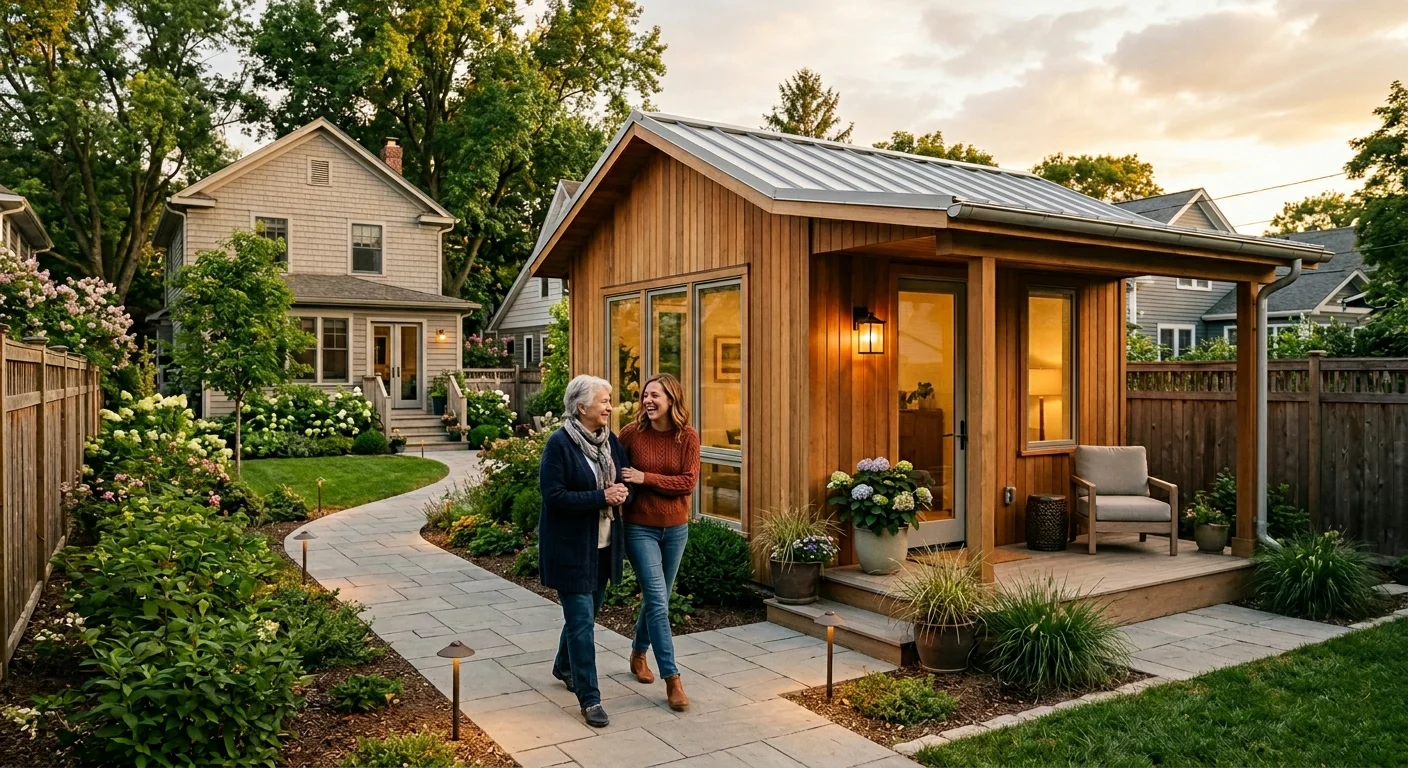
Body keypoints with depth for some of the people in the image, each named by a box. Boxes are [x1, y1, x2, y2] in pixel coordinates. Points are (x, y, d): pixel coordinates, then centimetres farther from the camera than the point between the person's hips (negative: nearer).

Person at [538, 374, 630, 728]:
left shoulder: (610, 441, 4)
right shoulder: (560, 444, -17)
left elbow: (623, 479, 15)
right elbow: (554, 496, -21)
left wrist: (622, 492, -8)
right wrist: (601, 497, -25)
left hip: (604, 545, 7)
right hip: (571, 546, -7)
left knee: (586, 613, 21)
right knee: (582, 621, -4)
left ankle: (564, 668, 44)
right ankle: (589, 699, 4)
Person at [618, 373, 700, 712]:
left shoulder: (688, 437, -7)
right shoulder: (632, 433, -10)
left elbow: (688, 482, -13)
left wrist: (646, 478, -19)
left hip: (675, 529, 3)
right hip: (640, 528, -3)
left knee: (656, 598, 17)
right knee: (658, 602, -8)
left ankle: (638, 654, 40)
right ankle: (672, 678, -1)